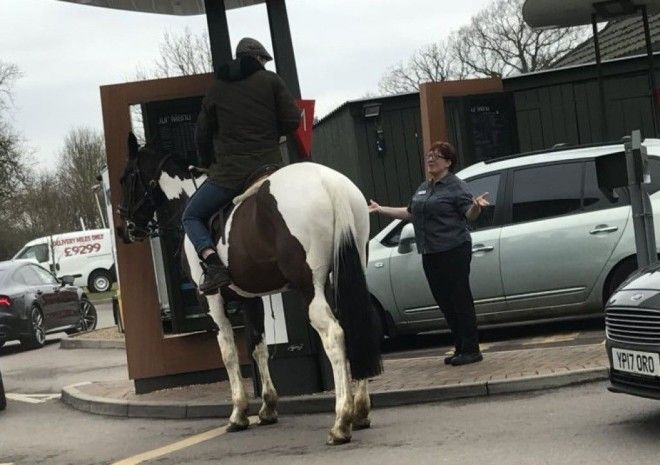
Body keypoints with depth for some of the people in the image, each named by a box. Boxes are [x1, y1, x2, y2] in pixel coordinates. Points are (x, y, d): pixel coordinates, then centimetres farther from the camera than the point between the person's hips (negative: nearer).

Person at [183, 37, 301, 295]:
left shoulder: (216, 90, 9)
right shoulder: (271, 80, 6)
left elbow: (202, 134, 11)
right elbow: (292, 120, 0)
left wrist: (206, 164, 27)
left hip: (229, 172, -1)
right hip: (270, 166, 1)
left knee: (191, 217, 12)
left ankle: (213, 264, -14)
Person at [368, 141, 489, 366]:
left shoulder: (456, 186, -5)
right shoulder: (423, 188, 19)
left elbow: (470, 215, -13)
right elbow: (409, 213, 30)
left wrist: (477, 206, -34)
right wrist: (380, 209, 32)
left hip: (453, 252, -8)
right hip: (431, 254, 8)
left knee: (460, 299, -7)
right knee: (444, 302, 9)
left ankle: (471, 350, -4)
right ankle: (460, 348, 16)